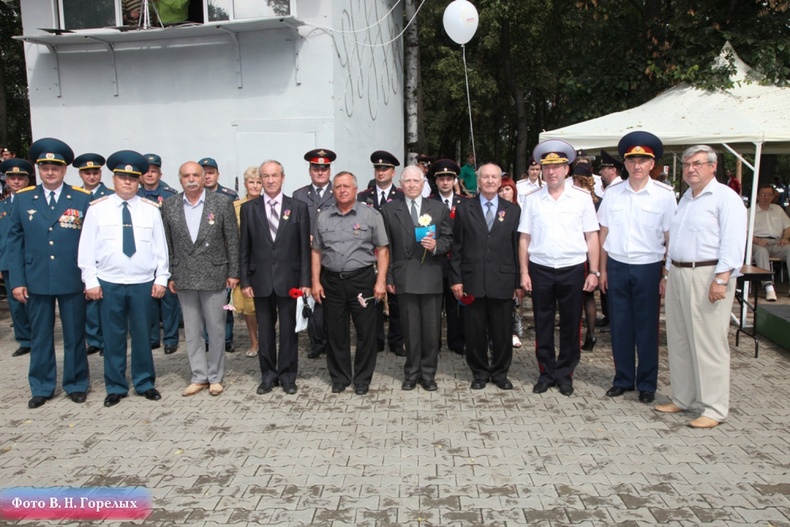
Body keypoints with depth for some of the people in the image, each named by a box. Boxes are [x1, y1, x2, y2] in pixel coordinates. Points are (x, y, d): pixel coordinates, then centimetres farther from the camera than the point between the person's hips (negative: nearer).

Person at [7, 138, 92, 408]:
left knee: (74, 335, 9)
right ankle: (42, 388, 26)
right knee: (40, 336, 12)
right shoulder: (23, 198, 4)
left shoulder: (82, 198, -2)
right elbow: (14, 241, 4)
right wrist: (17, 280, -1)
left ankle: (76, 384, 25)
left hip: (72, 281, -2)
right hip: (36, 281, 2)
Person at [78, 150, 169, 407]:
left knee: (142, 335, 9)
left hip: (143, 283, 1)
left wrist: (161, 278, 0)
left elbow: (160, 247, 4)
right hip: (109, 283, 0)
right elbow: (87, 247, 2)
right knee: (113, 337, 7)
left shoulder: (150, 209, 3)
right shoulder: (97, 208, 1)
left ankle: (145, 383, 23)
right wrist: (91, 280, -2)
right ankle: (115, 387, 21)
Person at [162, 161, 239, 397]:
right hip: (184, 278, 3)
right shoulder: (169, 205, 3)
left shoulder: (222, 203, -4)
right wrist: (169, 275, 4)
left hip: (214, 276, -2)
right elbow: (167, 243, 7)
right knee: (191, 330, 10)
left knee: (215, 329, 6)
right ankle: (199, 376, 22)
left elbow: (233, 241, -2)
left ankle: (215, 377, 20)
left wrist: (233, 273, -4)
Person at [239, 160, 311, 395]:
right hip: (261, 280, 1)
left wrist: (305, 281, -4)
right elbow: (244, 248, 5)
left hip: (289, 279, -1)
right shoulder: (249, 208, 4)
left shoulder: (298, 207, 1)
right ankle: (268, 374, 23)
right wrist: (244, 280, 0)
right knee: (265, 330, 10)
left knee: (289, 330, 7)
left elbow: (305, 248, 0)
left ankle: (287, 375, 20)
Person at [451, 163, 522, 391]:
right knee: (475, 331, 7)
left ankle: (500, 373, 25)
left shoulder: (512, 210, 7)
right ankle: (479, 373, 24)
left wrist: (519, 282, 3)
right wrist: (456, 279, -2)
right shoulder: (464, 209, 5)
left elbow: (517, 247, 6)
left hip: (502, 281, 1)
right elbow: (457, 247, 4)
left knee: (502, 331, 8)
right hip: (473, 281, 0)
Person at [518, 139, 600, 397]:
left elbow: (592, 237, 0)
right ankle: (546, 373, 24)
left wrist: (594, 272, -4)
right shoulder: (532, 199, 3)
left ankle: (565, 374, 24)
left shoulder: (582, 197, 0)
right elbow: (525, 238, 3)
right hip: (540, 269, 1)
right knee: (543, 325, 9)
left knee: (571, 325, 9)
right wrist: (524, 272, -1)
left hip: (573, 269, -1)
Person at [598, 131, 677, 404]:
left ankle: (647, 384, 21)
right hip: (617, 266, 3)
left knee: (647, 328, 7)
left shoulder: (664, 194, -5)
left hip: (649, 268, -2)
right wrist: (603, 270, 7)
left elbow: (671, 238, -4)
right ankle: (623, 379, 25)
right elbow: (604, 233, 7)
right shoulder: (612, 192, 3)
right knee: (620, 326, 10)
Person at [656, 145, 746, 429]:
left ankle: (713, 409, 7)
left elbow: (732, 242, -16)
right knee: (678, 341, 12)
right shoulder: (685, 197, 18)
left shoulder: (725, 197, -7)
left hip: (707, 275, -8)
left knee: (708, 344, -3)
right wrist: (669, 274, 18)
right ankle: (683, 398, 24)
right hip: (678, 274, 8)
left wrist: (721, 279, -23)